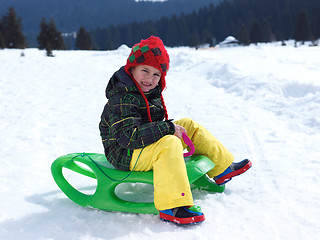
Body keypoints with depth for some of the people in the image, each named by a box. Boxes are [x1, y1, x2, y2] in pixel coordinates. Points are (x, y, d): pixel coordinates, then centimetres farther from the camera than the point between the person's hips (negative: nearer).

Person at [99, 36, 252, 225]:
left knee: (189, 125, 10)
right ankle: (171, 207, -41)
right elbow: (128, 136, -33)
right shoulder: (122, 98, -23)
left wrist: (167, 128, 4)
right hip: (125, 155, -10)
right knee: (170, 144, -35)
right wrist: (168, 128, -28)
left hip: (146, 145, 10)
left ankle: (223, 168, 18)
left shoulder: (151, 92, 8)